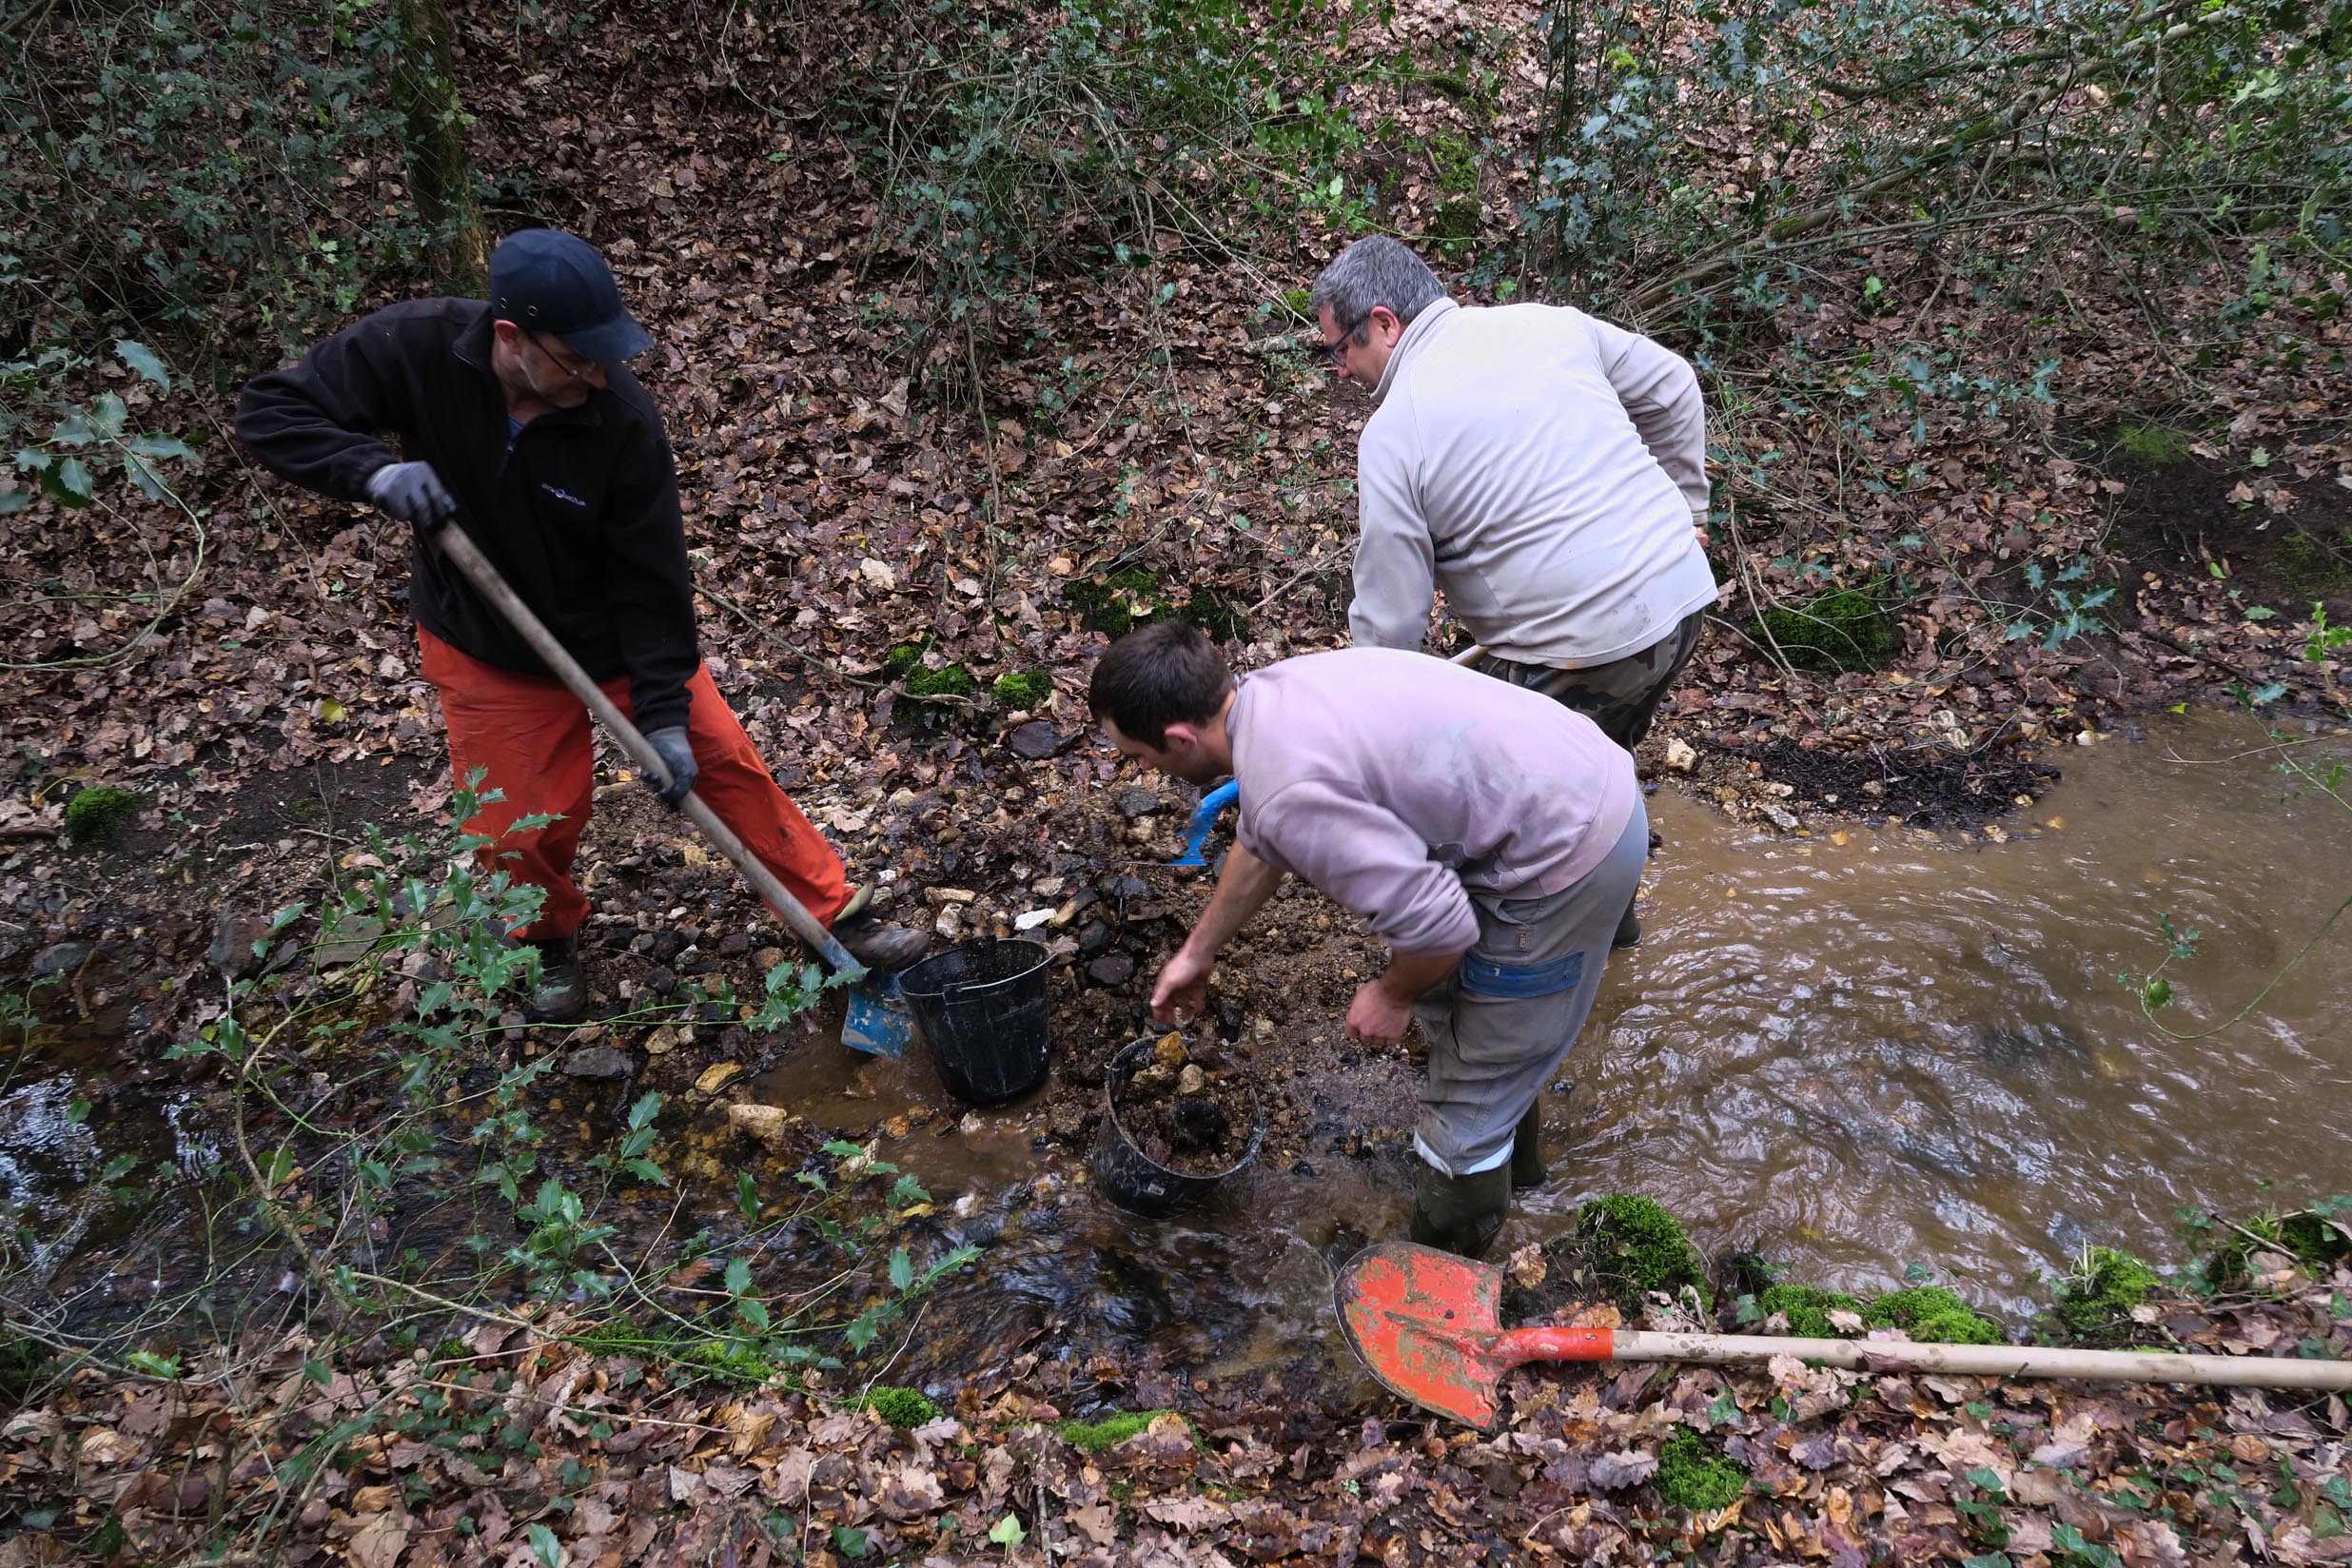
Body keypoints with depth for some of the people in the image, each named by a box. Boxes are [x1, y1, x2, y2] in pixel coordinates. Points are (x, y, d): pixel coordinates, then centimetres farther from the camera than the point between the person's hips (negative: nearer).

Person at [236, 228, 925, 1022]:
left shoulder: (623, 418, -26)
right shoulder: (416, 346, -22)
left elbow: (652, 581, -20)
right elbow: (270, 410, -13)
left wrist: (665, 712, -21)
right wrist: (374, 469, -32)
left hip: (618, 632, 0)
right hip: (486, 651, 1)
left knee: (722, 758, -1)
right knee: (516, 835, 4)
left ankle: (840, 913, 14)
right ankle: (554, 942, 37)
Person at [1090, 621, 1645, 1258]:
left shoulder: (1290, 792, -28)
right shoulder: (1272, 692, 3)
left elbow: (1435, 926, -25)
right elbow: (1260, 845, 21)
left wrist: (1393, 995, -2)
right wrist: (1197, 953, 34)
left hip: (1565, 859, -9)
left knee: (1469, 1096, 6)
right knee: (1444, 994, 29)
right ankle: (1510, 1145, 55)